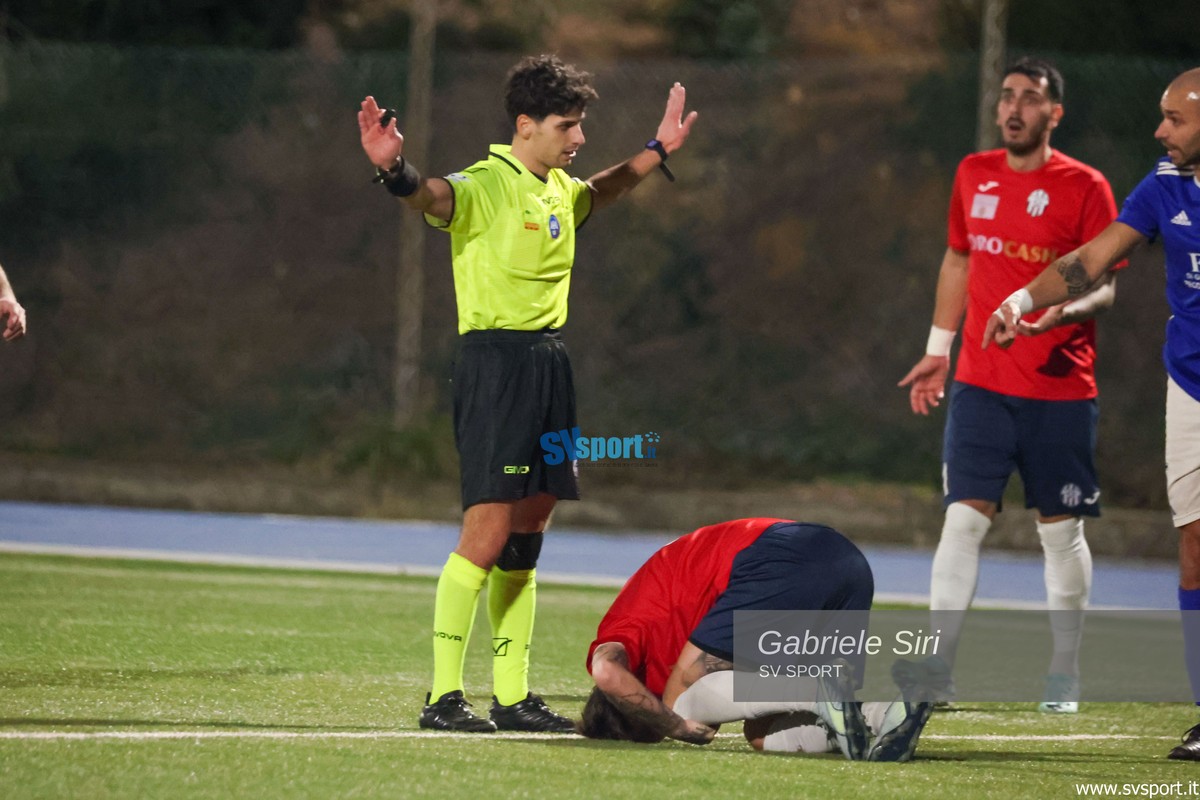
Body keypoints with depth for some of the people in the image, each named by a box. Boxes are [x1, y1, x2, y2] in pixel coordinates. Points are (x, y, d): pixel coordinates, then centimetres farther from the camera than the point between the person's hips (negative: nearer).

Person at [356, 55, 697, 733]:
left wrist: (657, 151, 43)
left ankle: (512, 698, 15)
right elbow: (431, 196, -34)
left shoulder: (560, 190, 14)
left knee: (525, 542, 10)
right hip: (496, 363, -8)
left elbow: (600, 193, 40)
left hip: (550, 364, 8)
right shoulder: (484, 186, -11)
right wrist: (395, 170, -55)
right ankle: (444, 696, -10)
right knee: (487, 534, -13)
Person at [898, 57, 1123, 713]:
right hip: (980, 383, 3)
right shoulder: (974, 175, 9)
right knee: (963, 518, -8)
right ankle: (936, 664, -11)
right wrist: (938, 350, 19)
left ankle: (1064, 675, 15)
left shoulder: (1085, 187, -5)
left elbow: (1104, 285, -5)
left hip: (1060, 389, -3)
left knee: (1061, 530, 5)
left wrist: (1067, 310, -26)